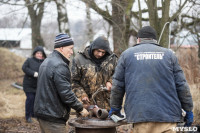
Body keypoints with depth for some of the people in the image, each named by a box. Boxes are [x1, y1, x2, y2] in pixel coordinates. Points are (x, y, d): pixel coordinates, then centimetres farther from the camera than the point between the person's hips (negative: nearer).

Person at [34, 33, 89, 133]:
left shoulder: (47, 62, 16)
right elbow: (66, 93, -21)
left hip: (41, 111, 10)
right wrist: (80, 109, -9)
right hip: (53, 117, -10)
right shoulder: (60, 66, -17)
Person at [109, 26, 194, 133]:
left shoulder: (127, 54, 10)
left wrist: (115, 107, 21)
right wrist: (188, 110, 12)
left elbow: (117, 85, 9)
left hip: (139, 115, 0)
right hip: (168, 114, 0)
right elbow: (181, 85, 7)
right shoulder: (169, 54, 11)